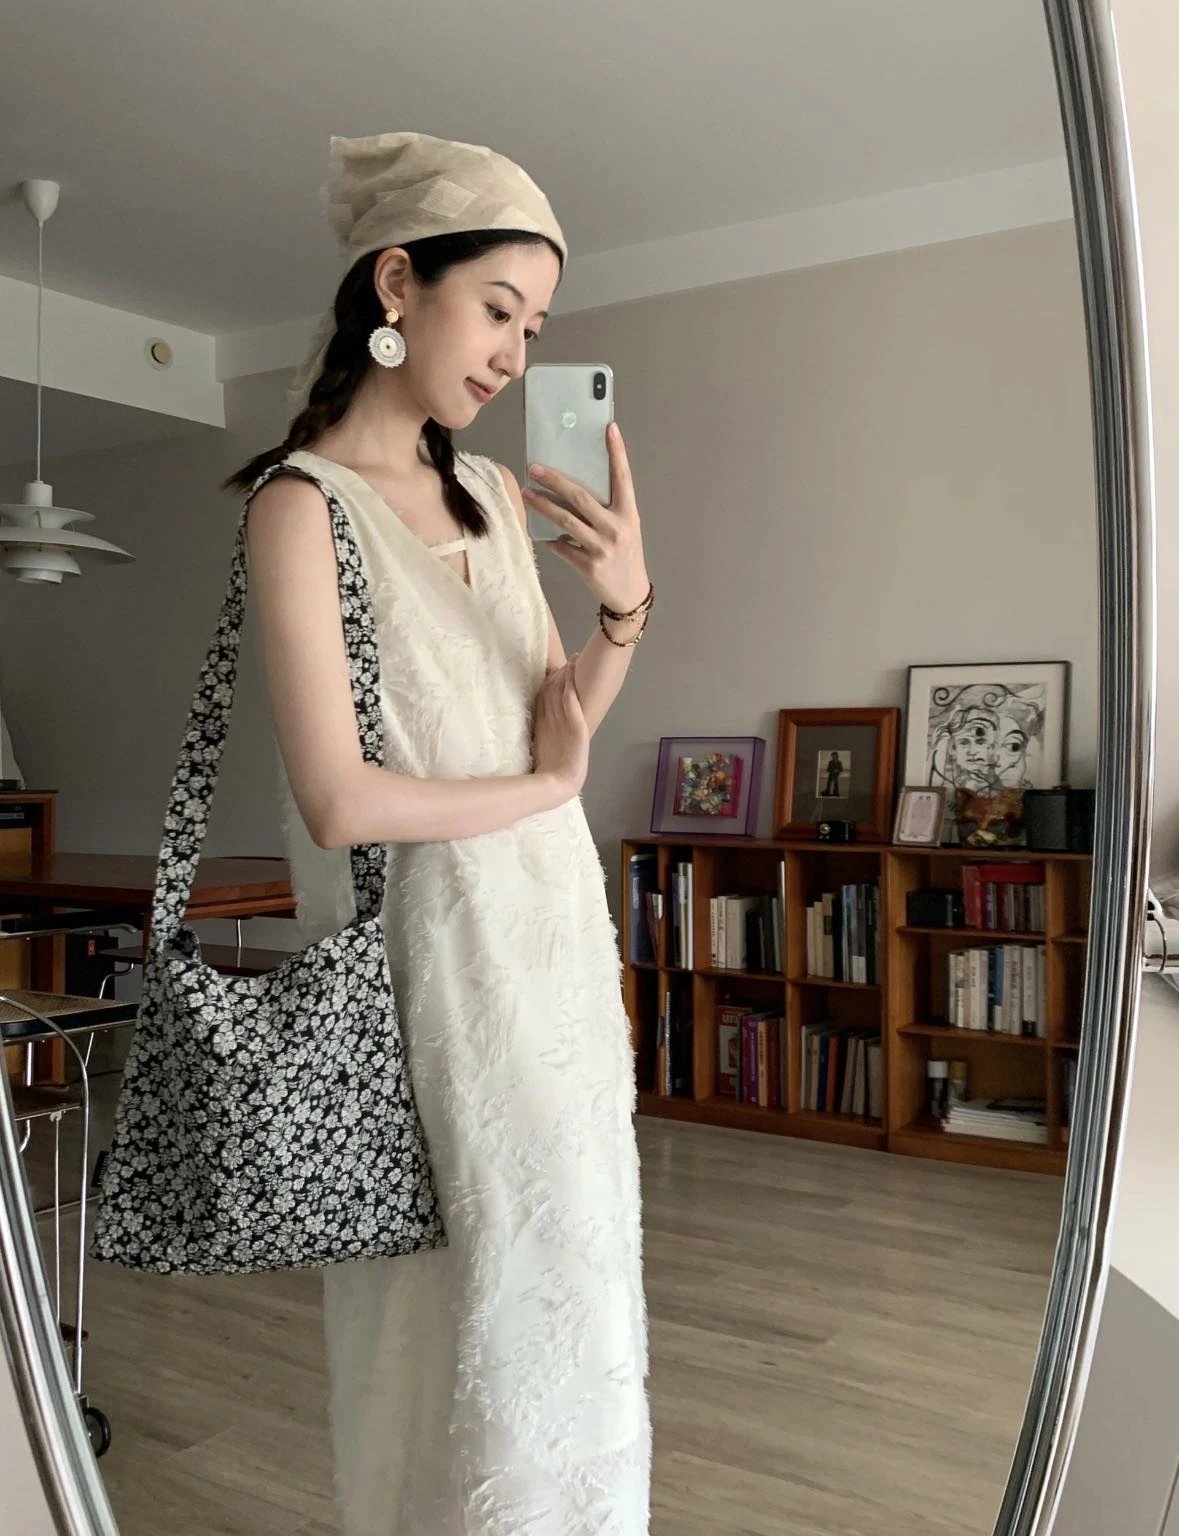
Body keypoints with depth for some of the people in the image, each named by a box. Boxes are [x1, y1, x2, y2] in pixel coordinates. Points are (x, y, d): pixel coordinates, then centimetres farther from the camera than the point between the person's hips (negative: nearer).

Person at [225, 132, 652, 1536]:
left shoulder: (494, 496, 8)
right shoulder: (303, 504, -13)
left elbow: (557, 719, 10)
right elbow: (341, 801, -21)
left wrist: (626, 606, -8)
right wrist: (544, 785, -8)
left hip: (558, 933, 7)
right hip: (440, 953, -7)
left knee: (567, 1288, 18)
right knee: (499, 1301, 6)